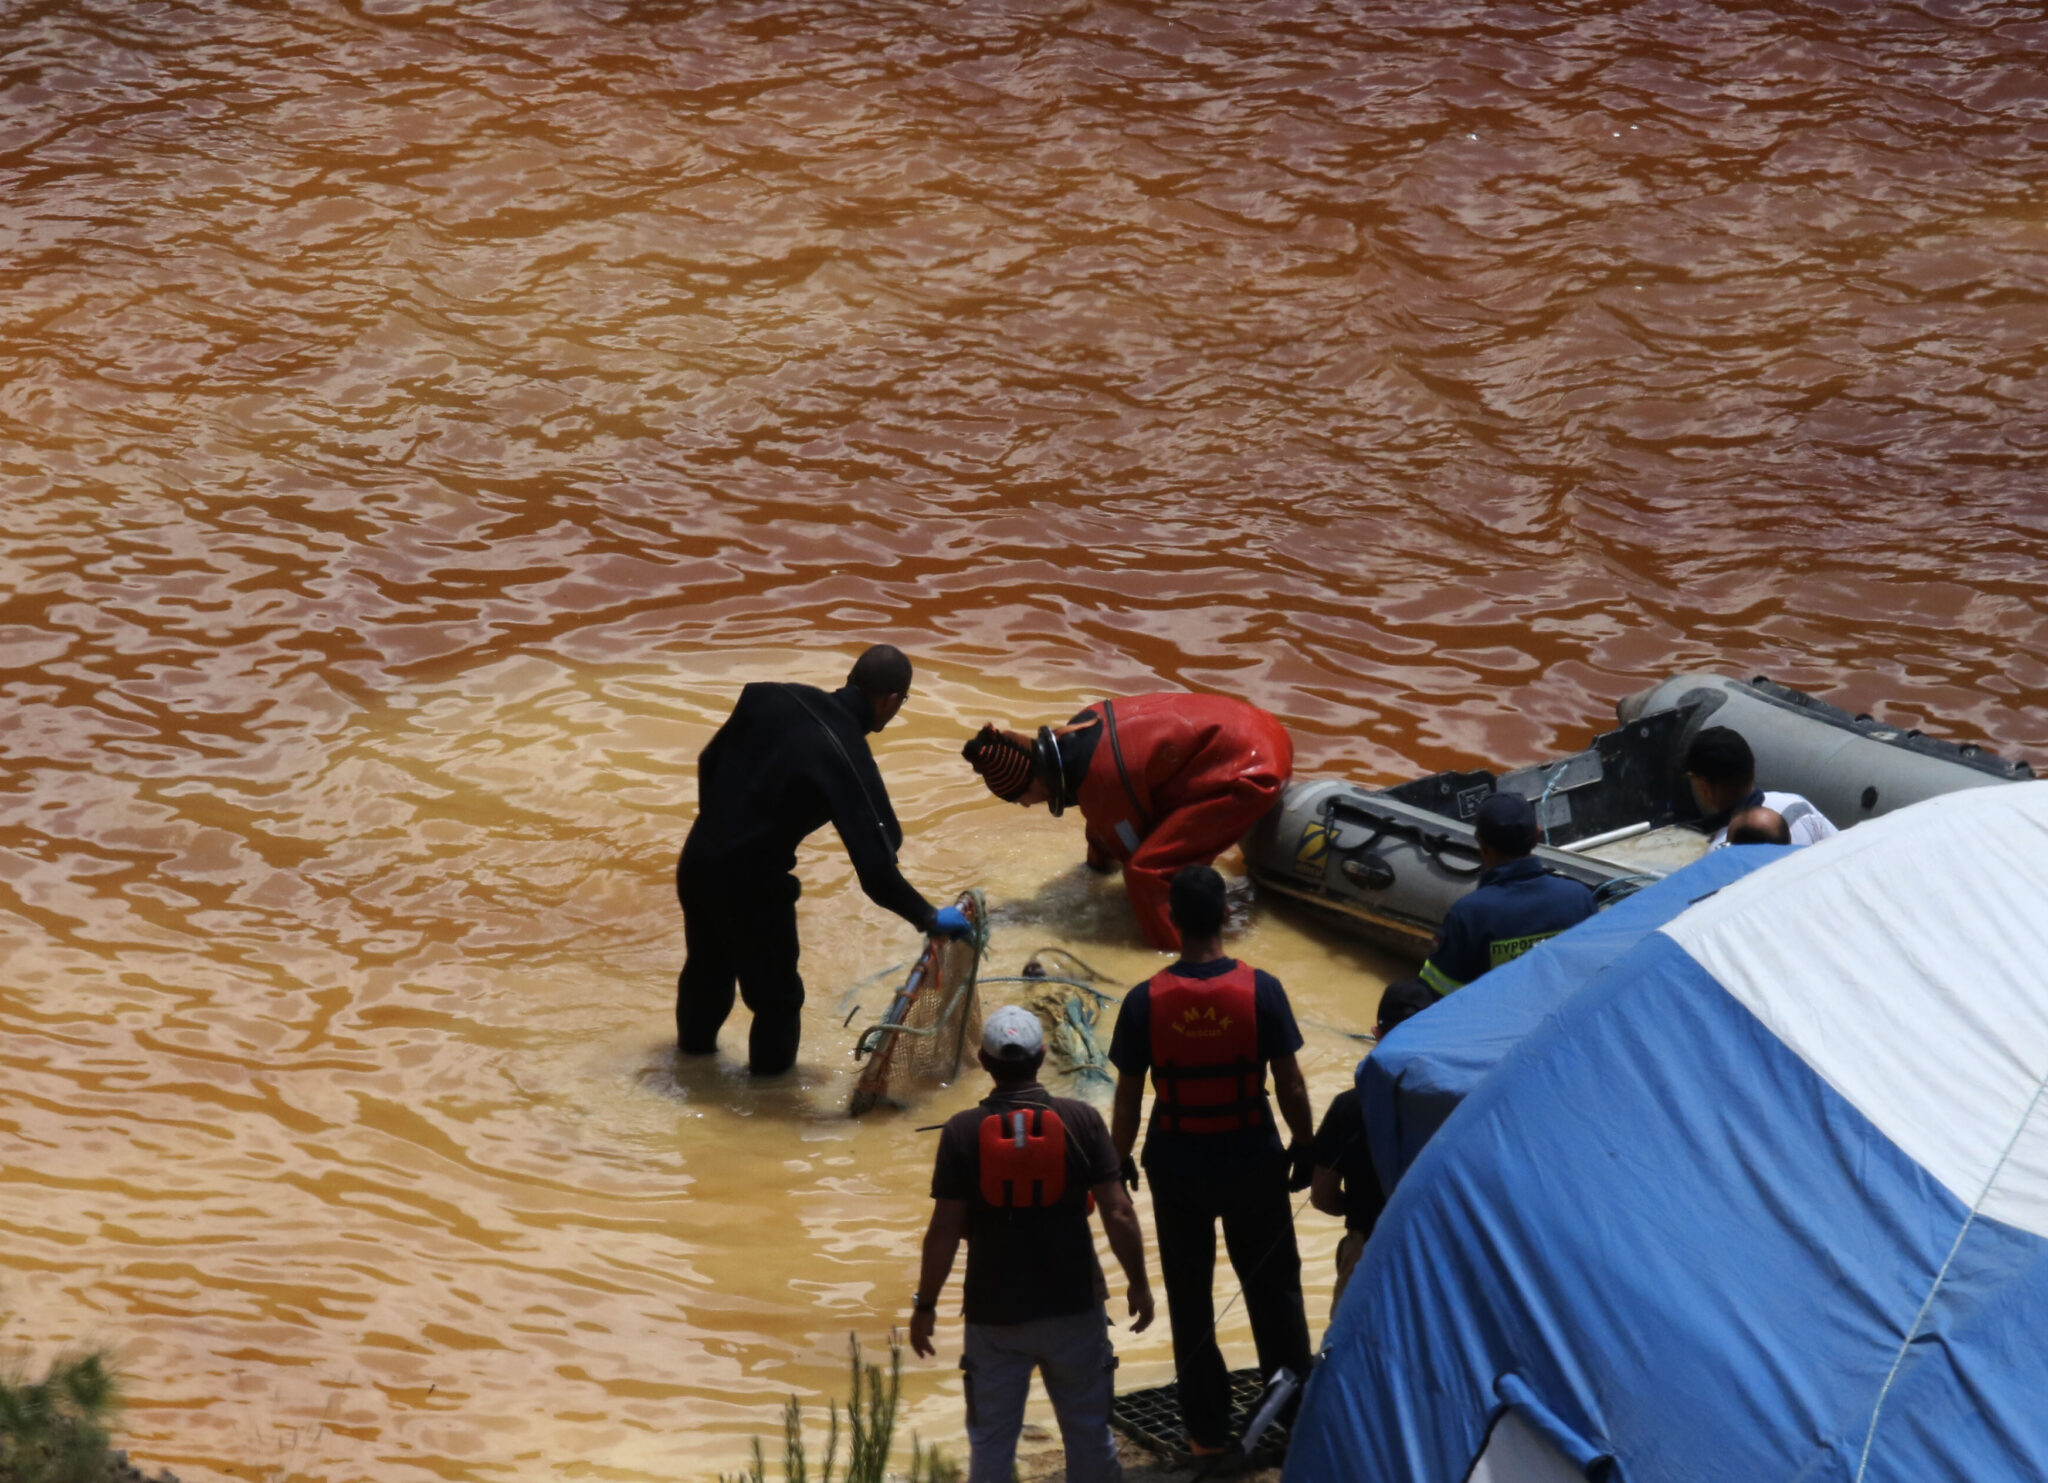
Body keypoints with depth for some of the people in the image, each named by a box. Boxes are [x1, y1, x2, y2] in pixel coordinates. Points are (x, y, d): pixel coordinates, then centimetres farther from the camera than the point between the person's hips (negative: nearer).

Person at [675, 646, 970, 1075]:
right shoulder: (847, 759, -23)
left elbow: (709, 762, 10)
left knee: (707, 964, 32)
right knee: (776, 994, 16)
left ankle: (694, 1045, 53)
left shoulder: (769, 698, -5)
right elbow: (877, 871, -25)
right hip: (752, 884, -7)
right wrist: (931, 919, -12)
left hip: (697, 859, 7)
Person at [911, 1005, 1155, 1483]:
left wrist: (925, 1305, 1)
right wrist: (1139, 1283, 5)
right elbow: (1119, 1214, -8)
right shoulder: (1082, 1121, -7)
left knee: (990, 1443, 8)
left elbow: (944, 1232, -9)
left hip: (994, 1312, 0)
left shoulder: (962, 1132, -9)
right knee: (1089, 1434, 13)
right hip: (1074, 1303, 1)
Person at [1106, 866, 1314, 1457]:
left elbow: (1128, 1098, -6)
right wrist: (1304, 1147, 7)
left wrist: (1119, 1162, 9)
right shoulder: (1261, 990, -14)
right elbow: (1290, 1085, -8)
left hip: (1176, 1167, 0)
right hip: (1253, 1162, 0)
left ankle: (1207, 1427, 21)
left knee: (1190, 1298, 14)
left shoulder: (1145, 1002, -14)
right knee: (1273, 1287, 18)